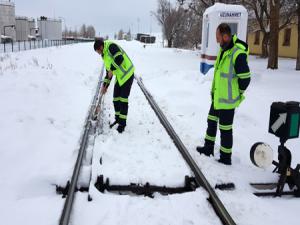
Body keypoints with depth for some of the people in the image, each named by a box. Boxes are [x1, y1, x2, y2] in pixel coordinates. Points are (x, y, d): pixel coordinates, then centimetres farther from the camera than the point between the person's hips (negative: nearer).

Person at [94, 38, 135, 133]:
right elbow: (108, 72, 19)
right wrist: (105, 86, 15)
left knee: (123, 100, -5)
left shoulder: (111, 46, -14)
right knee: (116, 98, 11)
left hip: (127, 74, -9)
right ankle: (118, 119, 26)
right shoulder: (105, 56, 14)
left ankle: (122, 123, 3)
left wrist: (112, 69, -19)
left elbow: (120, 58, -31)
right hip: (120, 77, 9)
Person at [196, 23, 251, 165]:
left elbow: (245, 79, -21)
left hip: (227, 100, -10)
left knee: (225, 129, 3)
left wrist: (237, 94, -7)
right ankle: (208, 148, 40)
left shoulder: (238, 53, -25)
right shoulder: (223, 49, 5)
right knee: (211, 122, 22)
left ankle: (226, 158, 18)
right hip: (217, 97, 10)